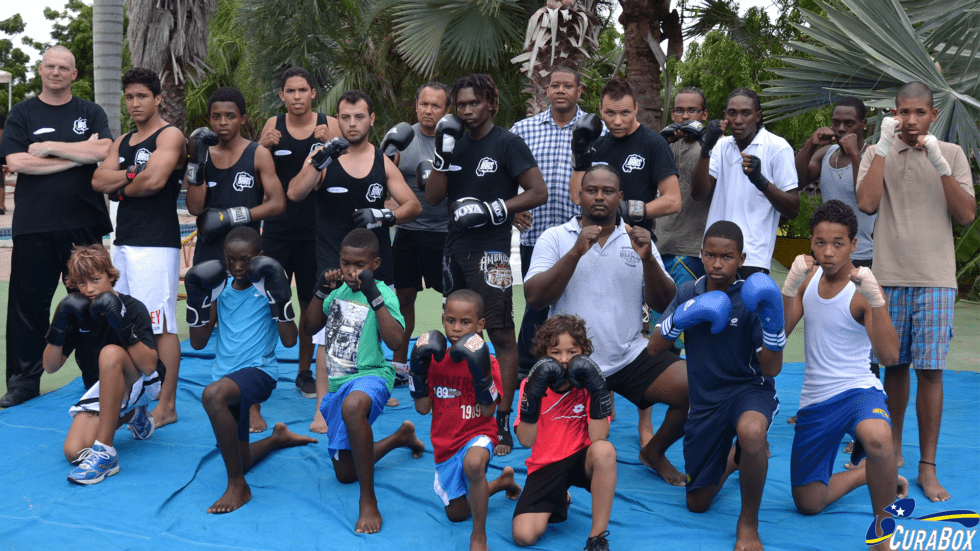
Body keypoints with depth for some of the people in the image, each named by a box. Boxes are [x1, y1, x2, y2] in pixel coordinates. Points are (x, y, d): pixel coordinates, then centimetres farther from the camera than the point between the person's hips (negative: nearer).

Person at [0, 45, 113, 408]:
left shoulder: (91, 113, 10)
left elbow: (104, 151, -9)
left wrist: (49, 147, -9)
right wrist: (78, 154, -8)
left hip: (84, 224, 0)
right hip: (34, 227, 0)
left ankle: (98, 379, 14)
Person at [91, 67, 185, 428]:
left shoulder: (170, 135, -5)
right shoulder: (123, 142, 20)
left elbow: (155, 179, -20)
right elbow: (99, 180, 7)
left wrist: (121, 188, -2)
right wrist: (134, 174, -8)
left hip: (156, 243, -9)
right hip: (124, 241, 9)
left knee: (160, 325, -9)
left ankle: (167, 406, -6)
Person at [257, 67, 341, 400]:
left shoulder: (330, 126, 1)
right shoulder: (273, 125, 5)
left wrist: (332, 145, -20)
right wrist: (264, 147, -10)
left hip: (316, 227, 0)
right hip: (277, 227, 1)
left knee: (312, 304, 7)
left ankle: (305, 372, 20)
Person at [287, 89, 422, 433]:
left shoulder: (383, 163, 6)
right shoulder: (323, 158, 0)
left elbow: (414, 205, 3)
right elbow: (295, 194, -15)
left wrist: (383, 216, -16)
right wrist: (320, 160, -26)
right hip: (333, 260, -3)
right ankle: (322, 408, -11)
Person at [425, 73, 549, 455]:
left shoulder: (507, 144, -4)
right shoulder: (456, 142, 13)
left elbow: (538, 192, -9)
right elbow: (433, 197, 8)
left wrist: (492, 210, -15)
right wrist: (444, 151, -4)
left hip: (490, 253, -7)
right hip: (455, 248, 7)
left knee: (502, 335, -8)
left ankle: (503, 423, -6)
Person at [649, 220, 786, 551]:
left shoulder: (750, 300, -11)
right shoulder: (689, 293, 2)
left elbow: (771, 369, -15)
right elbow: (653, 348, 0)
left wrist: (772, 322, -29)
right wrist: (681, 318, -17)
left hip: (749, 389, -4)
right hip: (704, 401, 4)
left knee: (751, 432, -44)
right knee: (697, 504, 10)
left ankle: (748, 523, -20)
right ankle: (733, 457, 43)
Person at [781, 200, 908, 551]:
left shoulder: (862, 289, -13)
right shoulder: (809, 278, 3)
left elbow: (889, 356, -23)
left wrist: (874, 297, -33)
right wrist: (790, 286, -21)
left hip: (857, 390, -5)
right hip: (815, 399, 6)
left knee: (877, 439, -43)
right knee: (807, 504, 11)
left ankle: (883, 521, -16)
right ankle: (867, 474, 38)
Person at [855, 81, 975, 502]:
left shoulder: (951, 154, 5)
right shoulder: (878, 154, 6)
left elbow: (967, 215, -4)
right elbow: (867, 203, -11)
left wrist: (939, 164, -14)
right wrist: (885, 145, -11)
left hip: (935, 279, -1)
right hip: (890, 276, 1)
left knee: (929, 370, -4)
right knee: (895, 364, 9)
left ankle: (927, 467, 3)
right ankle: (894, 448, 26)